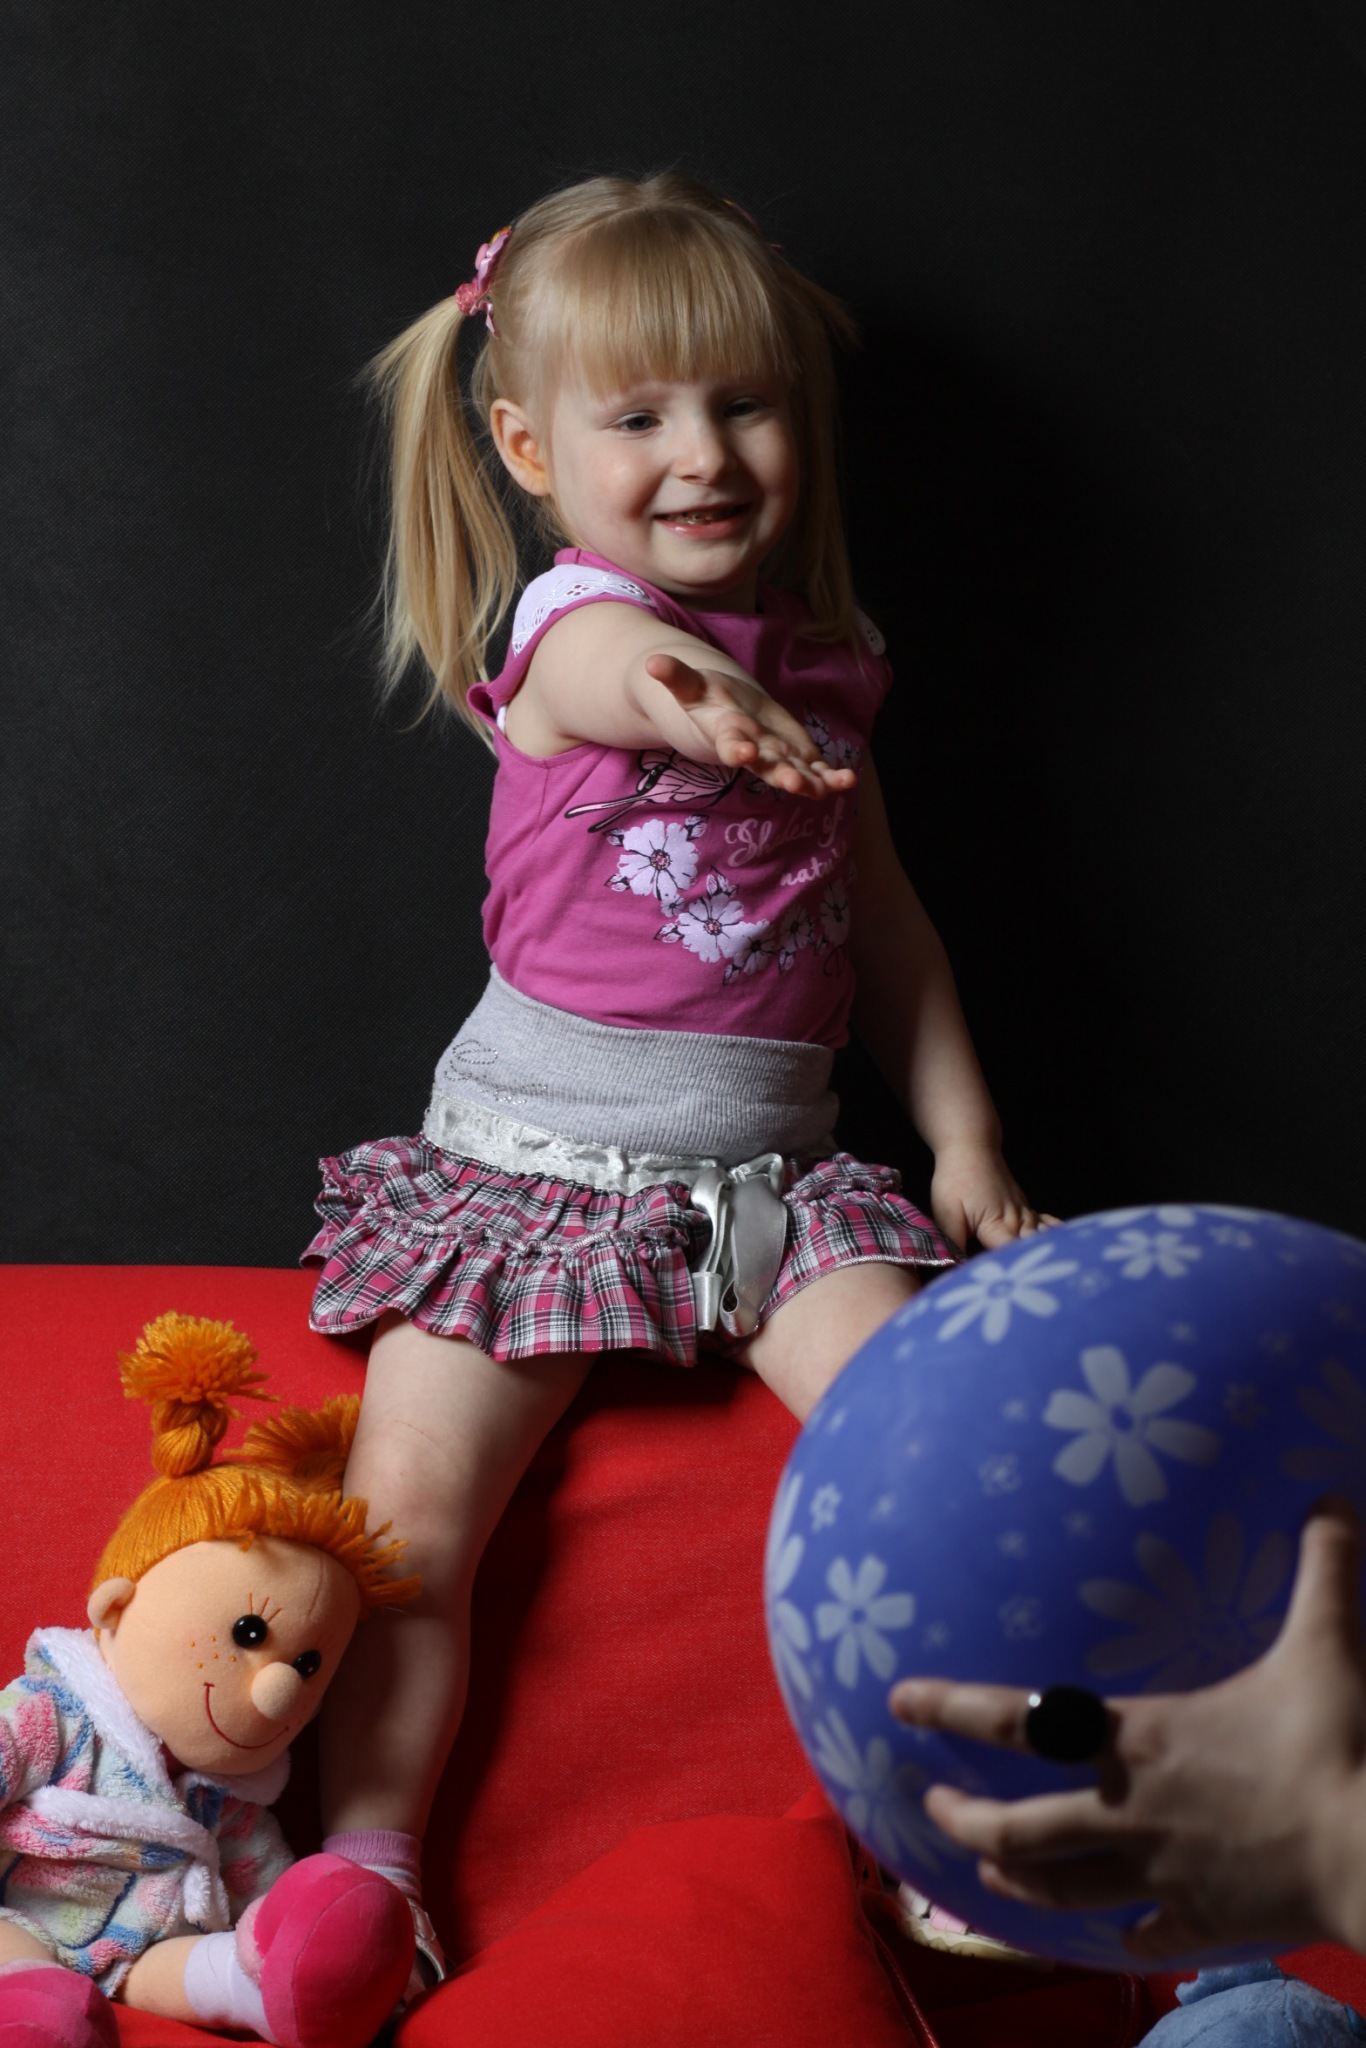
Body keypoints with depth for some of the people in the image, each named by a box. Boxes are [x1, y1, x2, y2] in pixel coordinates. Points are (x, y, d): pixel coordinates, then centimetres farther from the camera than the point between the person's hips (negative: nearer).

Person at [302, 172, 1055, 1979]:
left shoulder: (822, 665, 11)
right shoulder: (564, 620, -6)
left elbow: (883, 914, 21)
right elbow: (615, 664, -34)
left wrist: (962, 1132, 13)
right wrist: (705, 694, -59)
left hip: (770, 1165, 3)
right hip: (533, 1148, -3)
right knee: (400, 1511, -14)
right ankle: (367, 1862, -1)